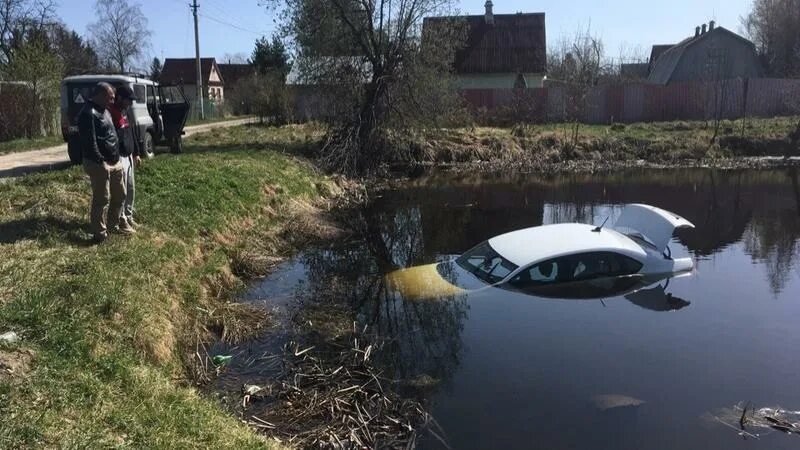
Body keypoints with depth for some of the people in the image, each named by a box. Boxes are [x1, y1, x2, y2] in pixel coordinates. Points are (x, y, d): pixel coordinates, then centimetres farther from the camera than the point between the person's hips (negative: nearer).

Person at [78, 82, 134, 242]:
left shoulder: (104, 110, 15)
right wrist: (100, 162, -21)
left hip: (114, 162, 10)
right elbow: (90, 142, -22)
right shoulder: (88, 113, -17)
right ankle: (100, 234, 6)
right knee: (102, 199, -3)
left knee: (119, 195, 18)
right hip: (100, 164, -10)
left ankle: (115, 225, 34)